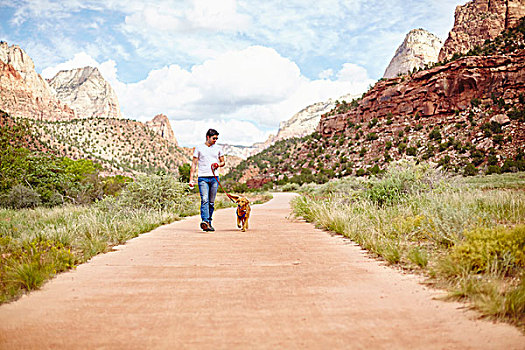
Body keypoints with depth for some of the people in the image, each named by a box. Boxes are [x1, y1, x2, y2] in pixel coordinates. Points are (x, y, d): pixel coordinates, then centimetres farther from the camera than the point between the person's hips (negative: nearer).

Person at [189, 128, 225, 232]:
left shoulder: (218, 148, 13)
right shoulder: (199, 148, 5)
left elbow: (223, 162, 21)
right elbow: (194, 163, 5)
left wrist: (218, 165, -4)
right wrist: (191, 179, -3)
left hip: (214, 178, 3)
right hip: (203, 177, -3)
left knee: (211, 202, 5)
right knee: (204, 200, -17)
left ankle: (209, 223, 14)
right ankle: (204, 221, -27)